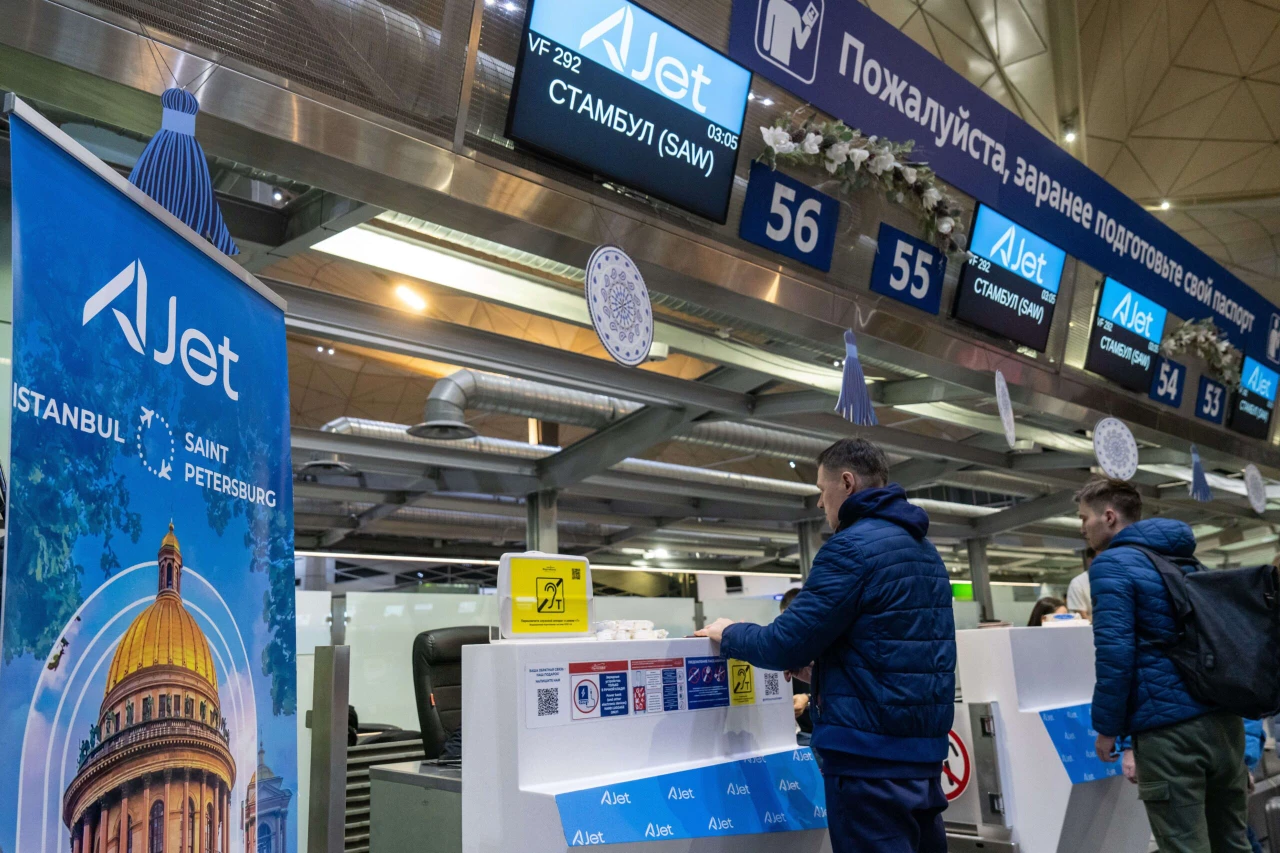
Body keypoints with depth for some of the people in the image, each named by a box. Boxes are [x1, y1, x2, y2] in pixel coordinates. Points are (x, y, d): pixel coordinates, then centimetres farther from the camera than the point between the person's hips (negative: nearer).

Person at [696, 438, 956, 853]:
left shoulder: (852, 547, -15)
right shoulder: (926, 550, 14)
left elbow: (784, 644, -15)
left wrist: (728, 633, 3)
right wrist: (819, 665, 25)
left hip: (870, 754, -9)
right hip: (923, 748, 9)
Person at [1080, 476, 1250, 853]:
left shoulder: (1112, 564, -7)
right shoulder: (1184, 558, 19)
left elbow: (1114, 651, -16)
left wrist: (1107, 727, -7)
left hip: (1168, 726, -8)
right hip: (1223, 716, 8)